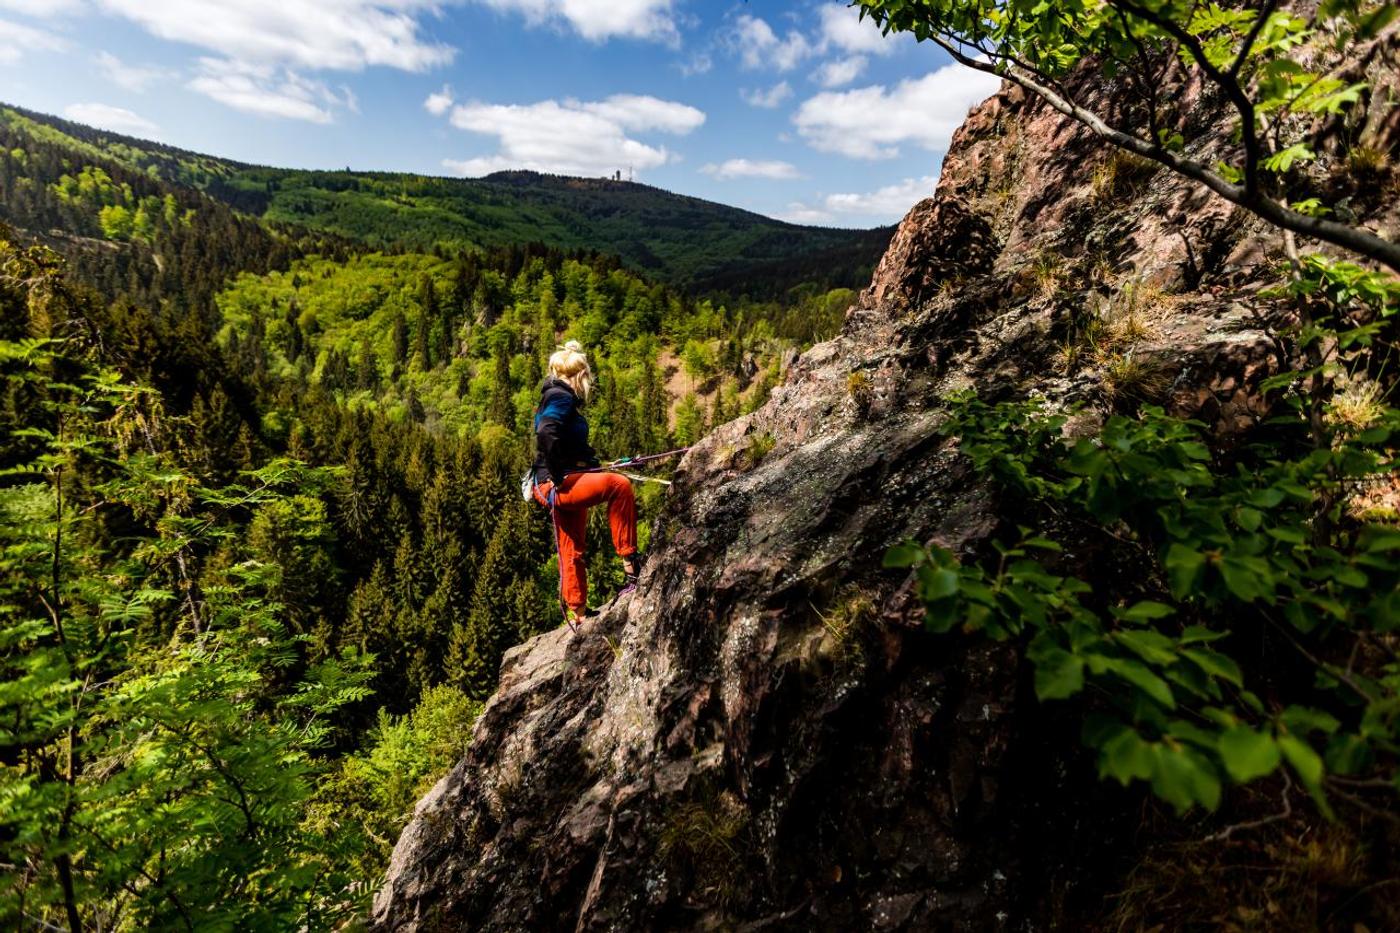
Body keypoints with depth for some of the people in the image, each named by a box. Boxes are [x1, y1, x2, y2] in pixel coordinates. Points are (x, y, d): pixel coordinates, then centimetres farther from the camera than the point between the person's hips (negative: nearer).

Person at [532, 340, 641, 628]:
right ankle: (630, 563, -23)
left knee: (572, 553, 16)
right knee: (619, 485, -27)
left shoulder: (561, 397, 19)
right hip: (556, 486, -11)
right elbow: (546, 434, -29)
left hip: (566, 485, 11)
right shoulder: (561, 397, -11)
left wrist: (592, 462, 22)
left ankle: (576, 614, 28)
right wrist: (556, 475, -24)